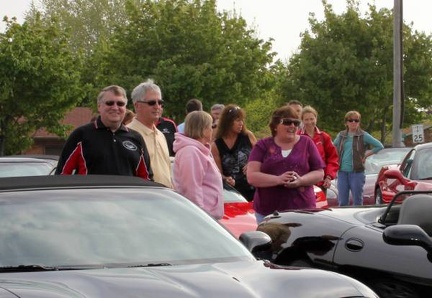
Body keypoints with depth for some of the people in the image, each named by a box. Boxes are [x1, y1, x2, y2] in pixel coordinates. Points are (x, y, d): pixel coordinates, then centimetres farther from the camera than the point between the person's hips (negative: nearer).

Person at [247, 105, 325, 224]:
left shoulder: (306, 143, 9)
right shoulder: (263, 146, 7)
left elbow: (319, 173, 8)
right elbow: (252, 176, -3)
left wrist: (301, 180, -12)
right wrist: (278, 179, -18)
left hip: (302, 210, 0)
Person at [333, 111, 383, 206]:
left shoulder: (363, 136, -1)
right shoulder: (341, 136, 10)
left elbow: (379, 146, -2)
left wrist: (366, 154, -4)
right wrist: (337, 158, 11)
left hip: (357, 172, -3)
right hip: (342, 172, 4)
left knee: (357, 202, 1)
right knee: (342, 202, 6)